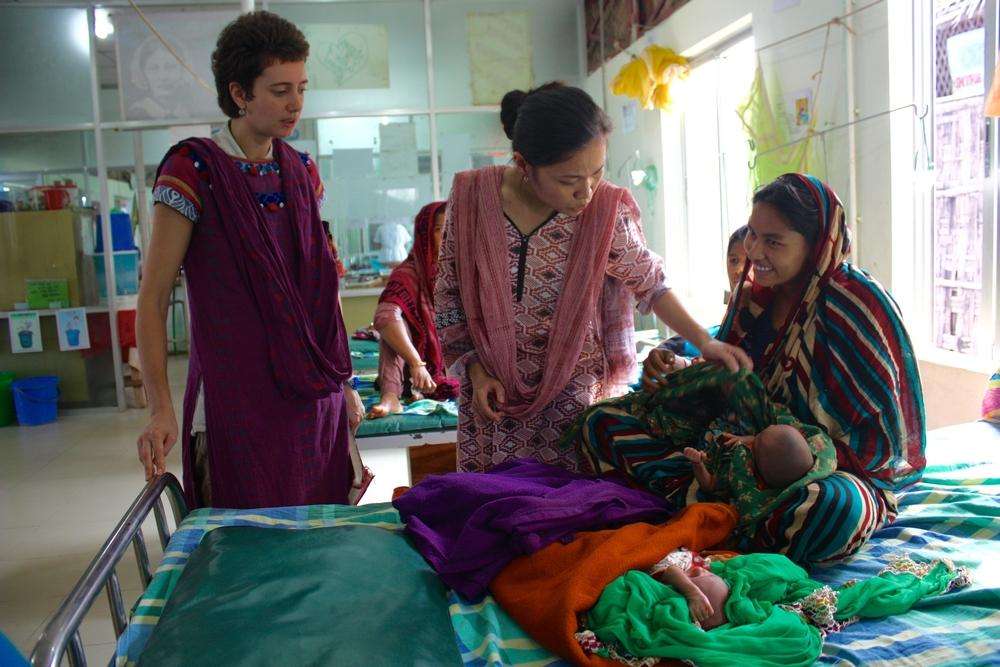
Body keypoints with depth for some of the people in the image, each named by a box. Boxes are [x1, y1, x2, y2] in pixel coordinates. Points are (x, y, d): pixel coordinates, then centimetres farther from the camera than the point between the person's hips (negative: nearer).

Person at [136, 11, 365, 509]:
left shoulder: (302, 170, 10)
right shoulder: (194, 170, -7)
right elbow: (154, 296, -8)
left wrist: (343, 382, 15)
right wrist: (160, 408, -16)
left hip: (317, 397, 5)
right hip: (237, 402, -5)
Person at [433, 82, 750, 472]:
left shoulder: (608, 209, -13)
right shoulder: (471, 195, -10)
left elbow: (649, 283, 3)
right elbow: (448, 291, 1)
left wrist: (704, 342, -3)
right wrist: (474, 367, -5)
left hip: (573, 396, -1)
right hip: (492, 396, 1)